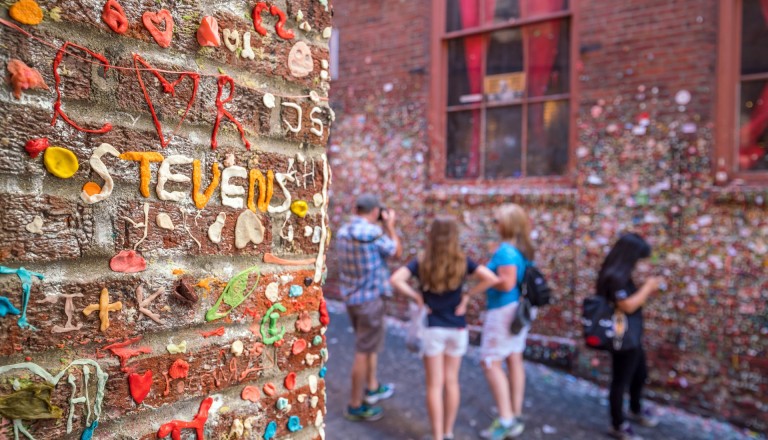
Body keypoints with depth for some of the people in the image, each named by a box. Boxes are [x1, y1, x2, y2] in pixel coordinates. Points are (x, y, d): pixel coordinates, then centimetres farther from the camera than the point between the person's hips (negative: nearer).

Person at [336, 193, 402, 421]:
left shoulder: (342, 231, 3)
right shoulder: (373, 232, -21)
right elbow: (396, 252, -6)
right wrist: (390, 226, 5)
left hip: (351, 297, 9)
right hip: (369, 298, -9)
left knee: (371, 343, 25)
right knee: (364, 351, 4)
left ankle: (372, 388, 40)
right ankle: (355, 405, 16)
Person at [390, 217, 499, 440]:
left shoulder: (421, 262, -9)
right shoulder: (462, 261, -5)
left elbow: (395, 280, -23)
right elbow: (491, 279, -14)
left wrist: (417, 297, -12)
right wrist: (467, 296, -6)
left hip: (432, 328, -2)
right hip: (457, 328, 2)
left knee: (434, 385, 8)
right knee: (451, 382, 16)